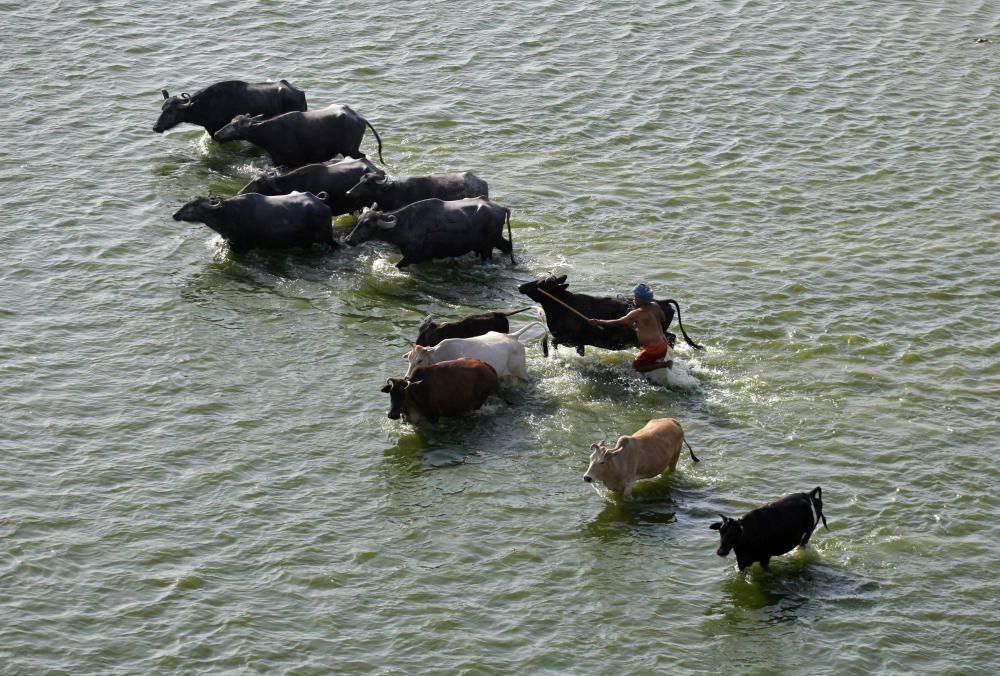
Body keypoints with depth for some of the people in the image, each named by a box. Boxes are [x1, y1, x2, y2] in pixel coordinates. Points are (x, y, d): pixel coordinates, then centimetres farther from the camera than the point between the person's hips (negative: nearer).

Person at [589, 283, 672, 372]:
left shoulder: (637, 314, -18)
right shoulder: (655, 306, 3)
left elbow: (617, 322, -13)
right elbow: (664, 320, 19)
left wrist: (598, 322, -6)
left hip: (653, 348, -9)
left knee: (636, 365, 3)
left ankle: (665, 364, -5)